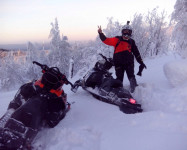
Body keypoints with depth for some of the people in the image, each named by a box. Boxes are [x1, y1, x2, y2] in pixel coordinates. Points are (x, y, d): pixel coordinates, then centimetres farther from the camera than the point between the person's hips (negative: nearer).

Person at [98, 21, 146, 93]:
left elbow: (136, 53, 18)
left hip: (129, 62, 1)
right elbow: (107, 40, -5)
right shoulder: (117, 40, 5)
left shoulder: (131, 42, 13)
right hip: (119, 63, -1)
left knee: (131, 77, -8)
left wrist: (141, 62, 17)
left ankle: (135, 91, -2)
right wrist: (101, 34, -21)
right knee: (119, 79, 2)